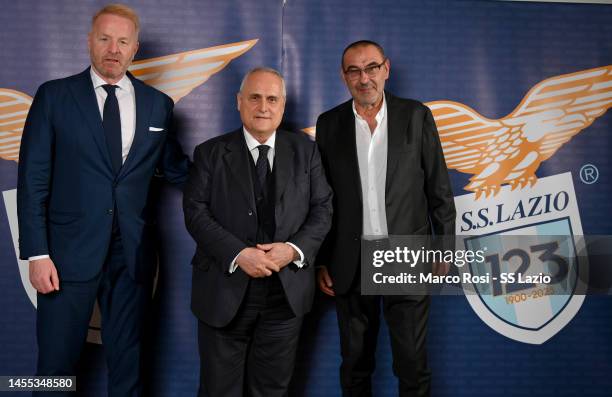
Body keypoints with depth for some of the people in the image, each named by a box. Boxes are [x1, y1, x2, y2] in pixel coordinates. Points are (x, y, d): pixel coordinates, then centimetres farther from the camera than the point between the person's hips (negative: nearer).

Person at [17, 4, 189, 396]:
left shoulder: (158, 104, 7)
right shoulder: (54, 96, 0)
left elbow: (176, 169, 15)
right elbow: (33, 179, -3)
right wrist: (37, 253, -9)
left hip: (133, 253, 2)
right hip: (71, 250, -2)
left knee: (128, 359, 13)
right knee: (57, 362, 6)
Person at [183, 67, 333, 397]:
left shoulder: (305, 151, 6)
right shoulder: (210, 153, 1)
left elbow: (322, 208, 3)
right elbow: (195, 212, -7)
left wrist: (294, 249, -14)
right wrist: (238, 254, -20)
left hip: (286, 292, 2)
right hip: (225, 290, -1)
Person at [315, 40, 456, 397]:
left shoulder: (416, 116, -1)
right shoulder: (330, 124, 3)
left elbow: (439, 189, 2)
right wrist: (321, 261, 4)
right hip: (351, 263, 2)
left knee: (412, 362, 5)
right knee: (355, 363, 13)